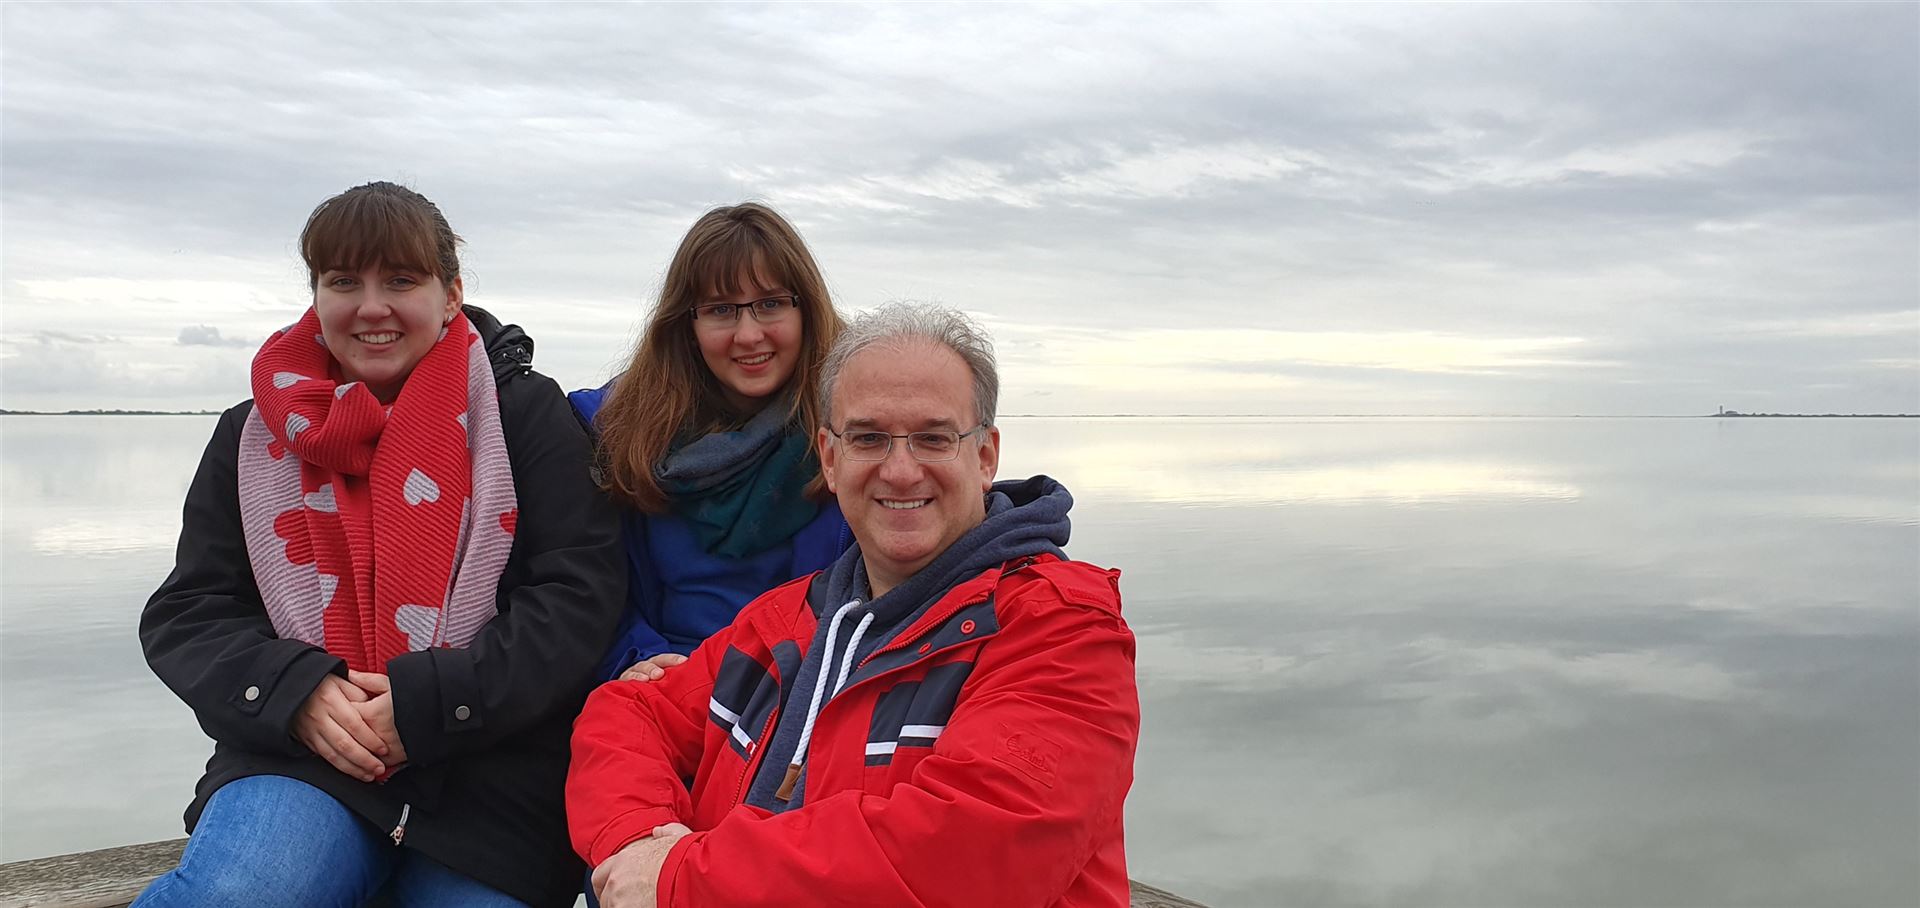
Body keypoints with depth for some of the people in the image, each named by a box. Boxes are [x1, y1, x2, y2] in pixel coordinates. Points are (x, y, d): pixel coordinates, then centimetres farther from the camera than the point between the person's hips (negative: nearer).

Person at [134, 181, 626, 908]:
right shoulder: (254, 436, 11)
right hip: (303, 759, 1)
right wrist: (294, 691, -11)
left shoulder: (525, 413, 1)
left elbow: (580, 592, -7)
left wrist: (425, 703, -16)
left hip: (490, 772, 0)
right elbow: (186, 614, 9)